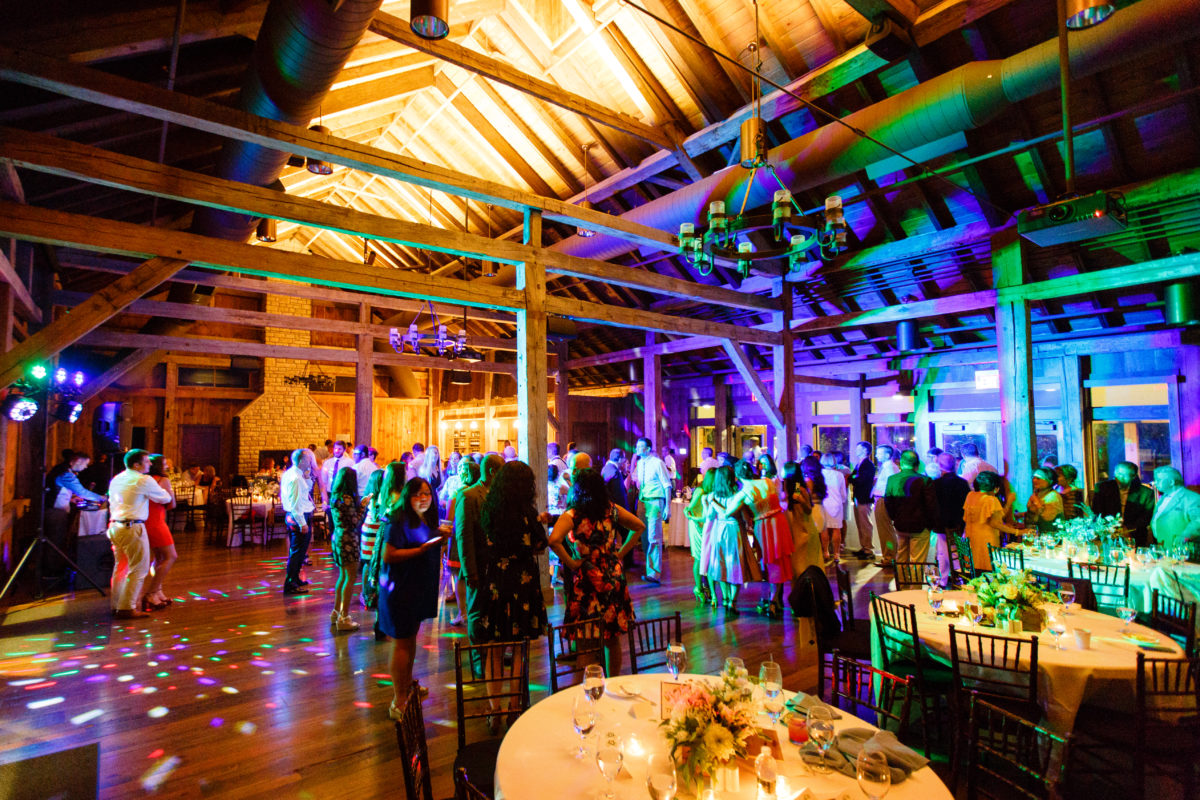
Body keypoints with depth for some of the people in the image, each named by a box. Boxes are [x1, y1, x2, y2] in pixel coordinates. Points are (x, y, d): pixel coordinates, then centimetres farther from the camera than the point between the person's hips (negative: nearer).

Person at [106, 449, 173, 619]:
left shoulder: (115, 480, 14)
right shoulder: (144, 480, -12)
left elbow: (112, 503, 22)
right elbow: (166, 498, -3)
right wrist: (162, 489, 19)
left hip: (115, 526, 9)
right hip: (133, 528, -9)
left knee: (121, 567, 19)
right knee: (138, 569, -2)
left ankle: (116, 605, 26)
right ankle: (127, 608, -2)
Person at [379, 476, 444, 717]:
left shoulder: (428, 520, 7)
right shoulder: (399, 521, -18)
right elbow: (389, 555, -23)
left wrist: (439, 540, 3)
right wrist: (422, 549, -25)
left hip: (419, 587, 8)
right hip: (400, 588, -8)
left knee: (411, 636, 21)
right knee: (401, 642, -1)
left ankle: (407, 683, 39)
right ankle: (398, 701, 9)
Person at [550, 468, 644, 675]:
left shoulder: (572, 515, -12)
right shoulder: (612, 510, 2)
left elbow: (554, 540, -27)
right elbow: (639, 527, 10)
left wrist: (570, 562, -14)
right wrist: (621, 553, 10)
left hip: (586, 580, -4)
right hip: (614, 578, 5)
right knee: (612, 638, 16)